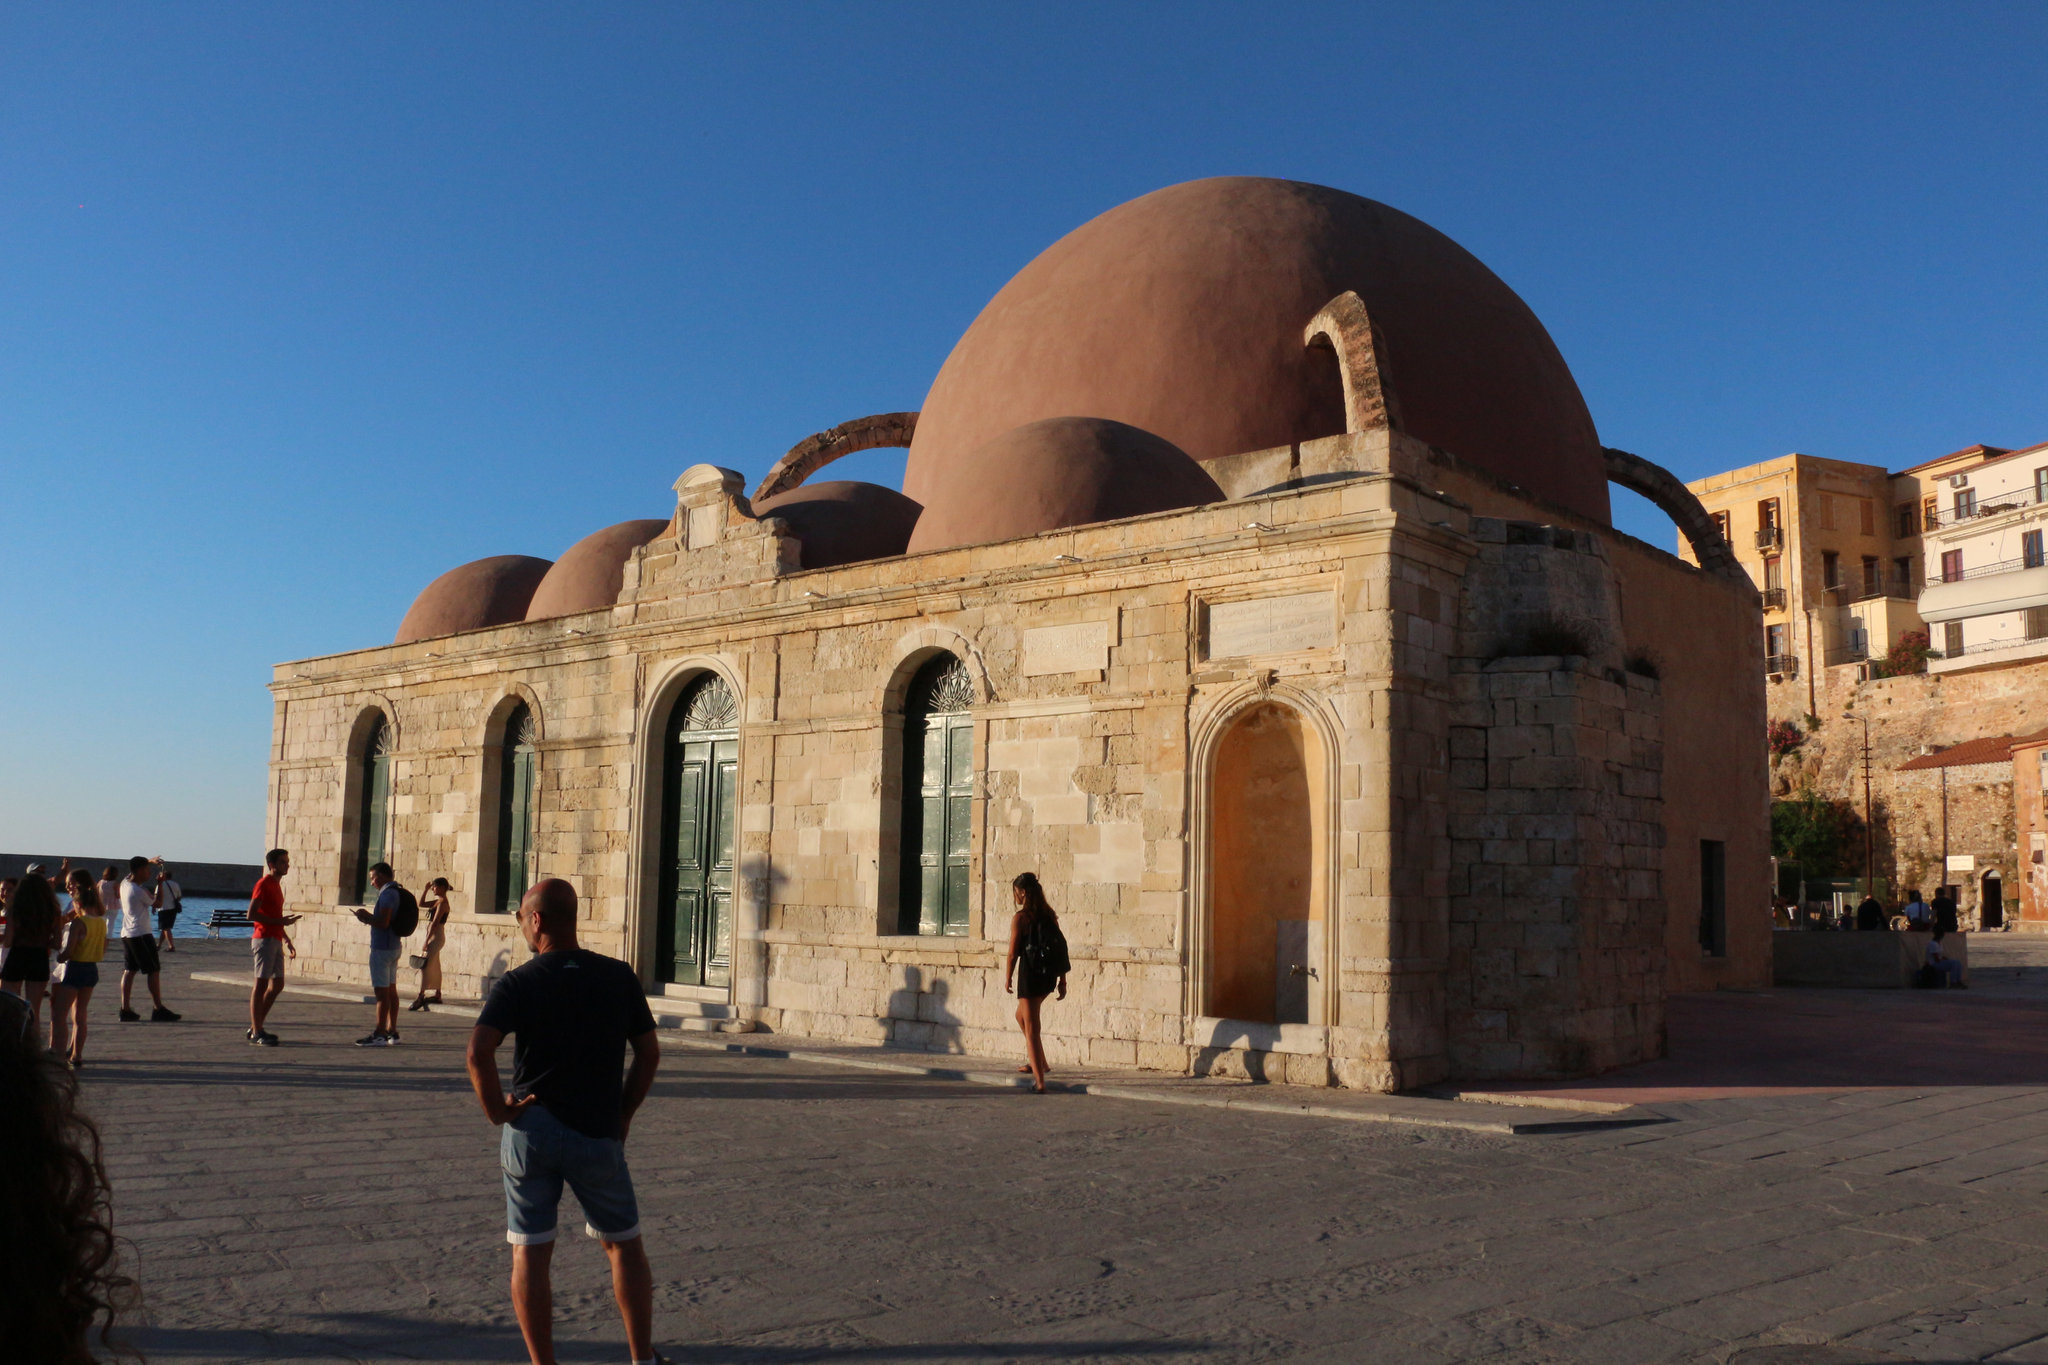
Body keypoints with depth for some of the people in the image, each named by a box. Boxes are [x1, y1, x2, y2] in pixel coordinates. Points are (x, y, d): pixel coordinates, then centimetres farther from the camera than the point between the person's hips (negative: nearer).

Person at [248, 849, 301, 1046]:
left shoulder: (277, 884, 19)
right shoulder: (263, 884, -9)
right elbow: (251, 914, -18)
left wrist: (286, 938, 23)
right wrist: (280, 921, -20)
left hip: (275, 940, 9)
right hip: (264, 939, -9)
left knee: (277, 985, 10)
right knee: (261, 984, -6)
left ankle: (255, 1028, 18)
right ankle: (256, 1034, -4)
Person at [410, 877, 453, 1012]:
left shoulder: (442, 902, -16)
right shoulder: (438, 901, 13)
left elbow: (435, 923, -20)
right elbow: (421, 904, 23)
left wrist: (426, 941, -22)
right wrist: (426, 890, 12)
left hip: (435, 936, -10)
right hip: (434, 936, 10)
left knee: (424, 965, -12)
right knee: (434, 966, 13)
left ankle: (420, 997, -14)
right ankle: (437, 995, 19)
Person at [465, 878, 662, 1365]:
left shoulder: (517, 983, -6)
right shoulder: (620, 977, 2)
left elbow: (479, 1051, -20)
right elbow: (649, 1054, 4)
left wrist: (496, 1108, -7)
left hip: (531, 1129, -1)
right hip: (598, 1134, 1)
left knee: (530, 1253, 9)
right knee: (624, 1245, 16)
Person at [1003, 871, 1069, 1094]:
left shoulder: (1020, 917, -11)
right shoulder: (1049, 914, 7)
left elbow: (1013, 953, -11)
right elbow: (1062, 946, 7)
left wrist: (1007, 980, 1)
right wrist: (1062, 979, 13)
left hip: (1031, 974, -7)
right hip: (1049, 975, 7)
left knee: (1031, 1028, 0)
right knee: (1022, 1016, 27)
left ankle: (1039, 1081, -3)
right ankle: (1038, 1062, 33)